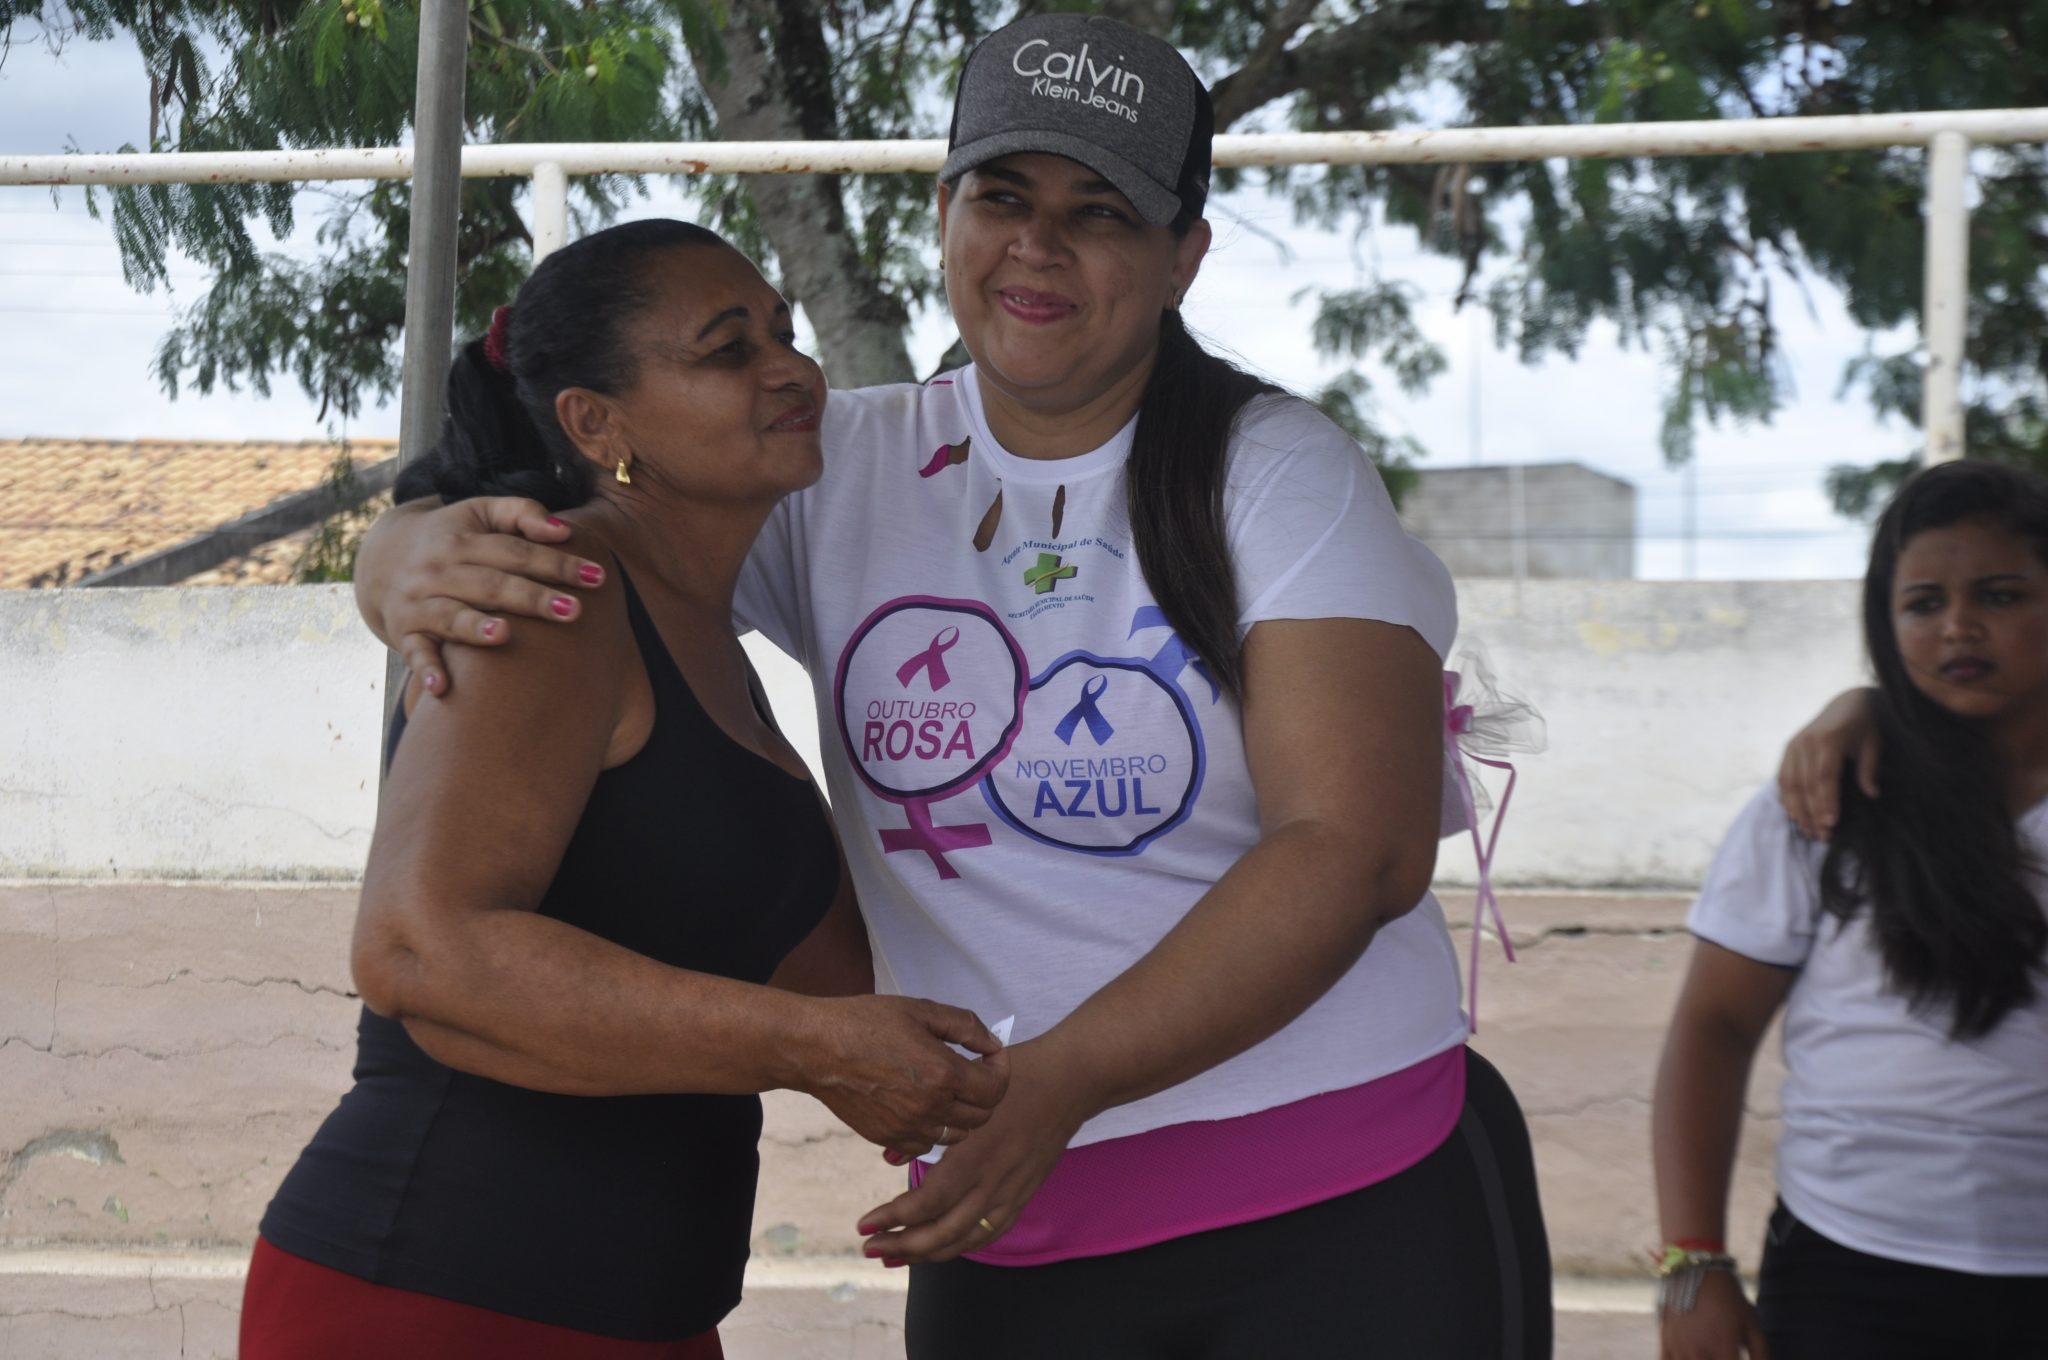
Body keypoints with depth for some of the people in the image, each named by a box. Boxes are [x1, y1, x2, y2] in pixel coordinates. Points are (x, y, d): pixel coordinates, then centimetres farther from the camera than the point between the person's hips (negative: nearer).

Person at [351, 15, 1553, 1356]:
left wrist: (1057, 1081, -26)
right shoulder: (836, 473, 5)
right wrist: (427, 561, -22)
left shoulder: (1281, 474, -6)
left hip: (1352, 1214, -3)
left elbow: (1357, 851, -16)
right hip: (1020, 1252, 3)